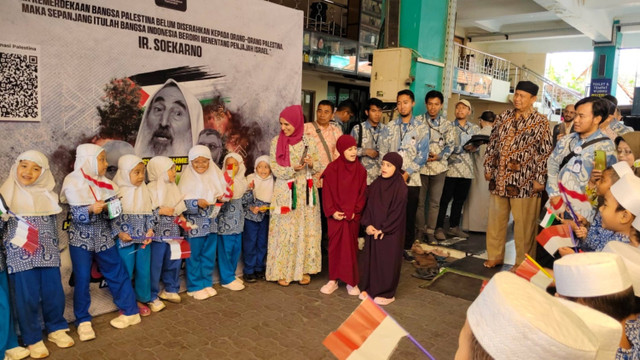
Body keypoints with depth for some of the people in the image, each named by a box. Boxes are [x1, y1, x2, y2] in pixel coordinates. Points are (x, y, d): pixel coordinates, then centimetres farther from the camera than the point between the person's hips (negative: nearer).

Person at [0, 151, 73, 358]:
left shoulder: (48, 195, 7)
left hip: (48, 255, 3)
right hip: (20, 257, -2)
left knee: (54, 293, 7)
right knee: (27, 298, 2)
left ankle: (56, 328, 28)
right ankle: (33, 339, 18)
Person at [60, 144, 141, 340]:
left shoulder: (106, 184, 0)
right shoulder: (73, 184, -11)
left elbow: (115, 210, 0)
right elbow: (76, 215, -17)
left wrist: (105, 207, -20)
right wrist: (90, 209, -35)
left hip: (104, 238, 4)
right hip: (81, 240, -3)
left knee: (117, 274, 7)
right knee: (82, 280, 0)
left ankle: (130, 311, 19)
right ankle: (83, 321, 15)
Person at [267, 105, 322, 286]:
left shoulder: (309, 142, 1)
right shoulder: (276, 142, -1)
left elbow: (318, 167, 5)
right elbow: (275, 169, -4)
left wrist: (312, 164, -17)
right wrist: (293, 169, -20)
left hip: (306, 191, 2)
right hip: (285, 192, -1)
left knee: (306, 229, 7)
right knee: (284, 230, 2)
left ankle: (304, 268, 20)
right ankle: (283, 271, 14)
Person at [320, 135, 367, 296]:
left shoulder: (360, 170, 0)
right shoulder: (332, 168, -4)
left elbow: (362, 193, 0)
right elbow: (327, 193, -4)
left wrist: (353, 212, -10)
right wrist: (332, 212, -12)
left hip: (352, 216, 1)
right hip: (335, 216, 0)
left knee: (350, 247, 6)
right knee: (334, 246, 7)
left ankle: (352, 281, 17)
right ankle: (333, 280, 18)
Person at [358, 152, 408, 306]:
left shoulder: (401, 187, -13)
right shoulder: (376, 184, 4)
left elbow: (397, 212, -15)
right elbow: (369, 206, 5)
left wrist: (383, 230, -15)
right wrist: (368, 224, -7)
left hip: (391, 233, -5)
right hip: (373, 230, 5)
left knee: (387, 262, 4)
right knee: (370, 258, 11)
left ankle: (387, 293, 18)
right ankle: (369, 287, 27)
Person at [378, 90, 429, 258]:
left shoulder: (421, 128, 3)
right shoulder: (390, 127, 8)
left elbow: (422, 155, -3)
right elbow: (383, 152, 4)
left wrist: (407, 173, -11)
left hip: (411, 179, -1)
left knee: (410, 215, 6)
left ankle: (406, 247, 19)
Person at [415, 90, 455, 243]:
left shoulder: (446, 124, 8)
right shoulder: (418, 121, 2)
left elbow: (450, 144, 6)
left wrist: (439, 156, -10)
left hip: (439, 166, 2)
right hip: (421, 165, -2)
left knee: (435, 201, 6)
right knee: (420, 200, 3)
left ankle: (431, 231, 15)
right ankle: (420, 230, 17)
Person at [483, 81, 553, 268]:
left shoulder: (540, 123, -3)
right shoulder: (503, 117, 11)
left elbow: (545, 153, -6)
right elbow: (492, 144, 15)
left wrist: (539, 179, -10)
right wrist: (488, 168, 12)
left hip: (524, 182, -5)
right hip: (499, 179, 5)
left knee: (524, 224, 1)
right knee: (495, 220, 13)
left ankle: (523, 263, 16)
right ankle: (495, 256, 27)